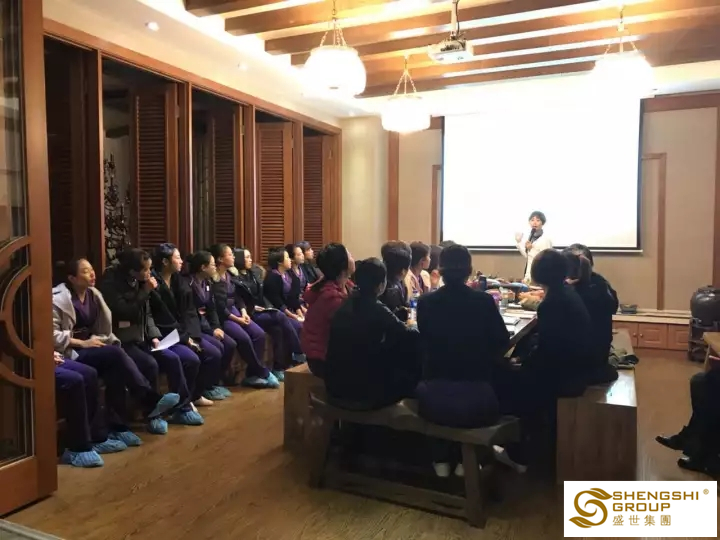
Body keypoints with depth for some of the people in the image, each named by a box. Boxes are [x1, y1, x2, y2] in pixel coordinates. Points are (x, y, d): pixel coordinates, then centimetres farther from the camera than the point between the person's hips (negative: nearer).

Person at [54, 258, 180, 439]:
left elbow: (103, 328, 15)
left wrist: (98, 340, -5)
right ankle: (152, 402, -26)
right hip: (70, 352, -7)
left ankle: (118, 427, -21)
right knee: (116, 354, -29)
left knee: (115, 370, -25)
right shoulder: (58, 298, -11)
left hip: (90, 348, 7)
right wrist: (82, 343, -20)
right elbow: (51, 334, -18)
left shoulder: (93, 294, 10)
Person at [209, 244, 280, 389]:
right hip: (222, 316, -8)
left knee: (259, 334, -12)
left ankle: (252, 374, -8)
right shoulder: (213, 280, -12)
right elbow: (218, 308, -16)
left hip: (235, 312, 8)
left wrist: (243, 312, -4)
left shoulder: (230, 275, 13)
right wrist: (237, 319, -15)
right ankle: (263, 372, -10)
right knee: (244, 338, -26)